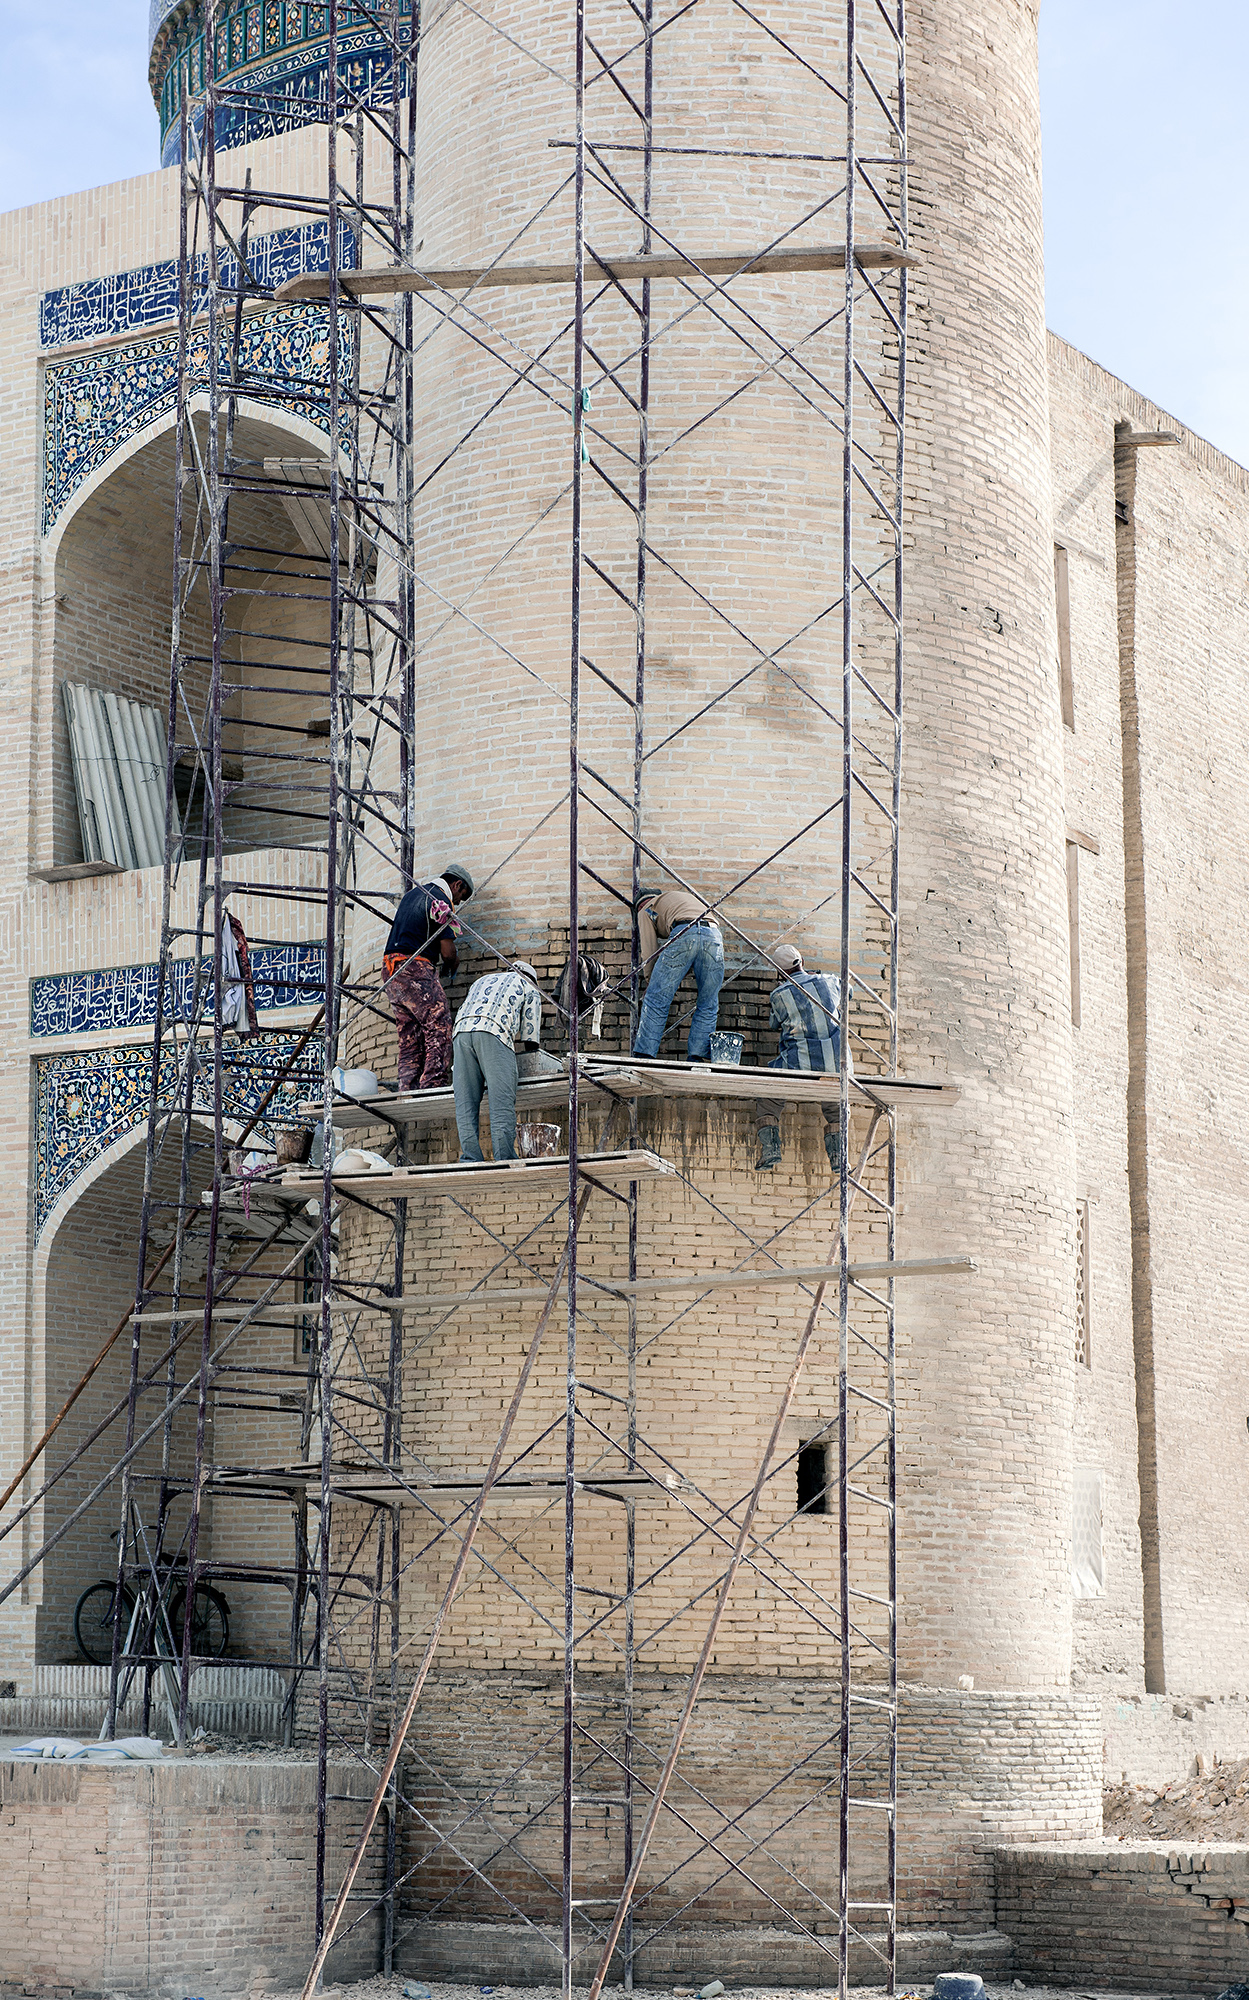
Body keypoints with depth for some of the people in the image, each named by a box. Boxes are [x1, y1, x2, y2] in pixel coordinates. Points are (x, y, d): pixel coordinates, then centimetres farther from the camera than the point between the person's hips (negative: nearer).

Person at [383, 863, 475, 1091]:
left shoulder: (413, 893, 22)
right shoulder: (441, 901, -6)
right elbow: (447, 951, -9)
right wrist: (452, 964, 14)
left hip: (392, 968, 9)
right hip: (416, 969, -9)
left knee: (409, 1036, 9)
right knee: (439, 1028, -11)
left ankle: (408, 1088, 3)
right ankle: (434, 1085, -21)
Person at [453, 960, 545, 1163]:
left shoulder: (482, 981, 41)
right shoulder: (528, 987, 27)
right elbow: (530, 1036, 22)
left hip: (461, 1031, 5)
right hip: (494, 1032, -5)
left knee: (465, 1102, 2)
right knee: (502, 1101, -9)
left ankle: (470, 1158, -7)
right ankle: (504, 1159, -18)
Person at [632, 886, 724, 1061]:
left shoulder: (646, 910, 26)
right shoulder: (685, 896, 44)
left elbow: (649, 953, 16)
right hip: (714, 934, 4)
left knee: (656, 1000, 1)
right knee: (708, 1007, 12)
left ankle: (644, 1055, -3)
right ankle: (698, 1057, 6)